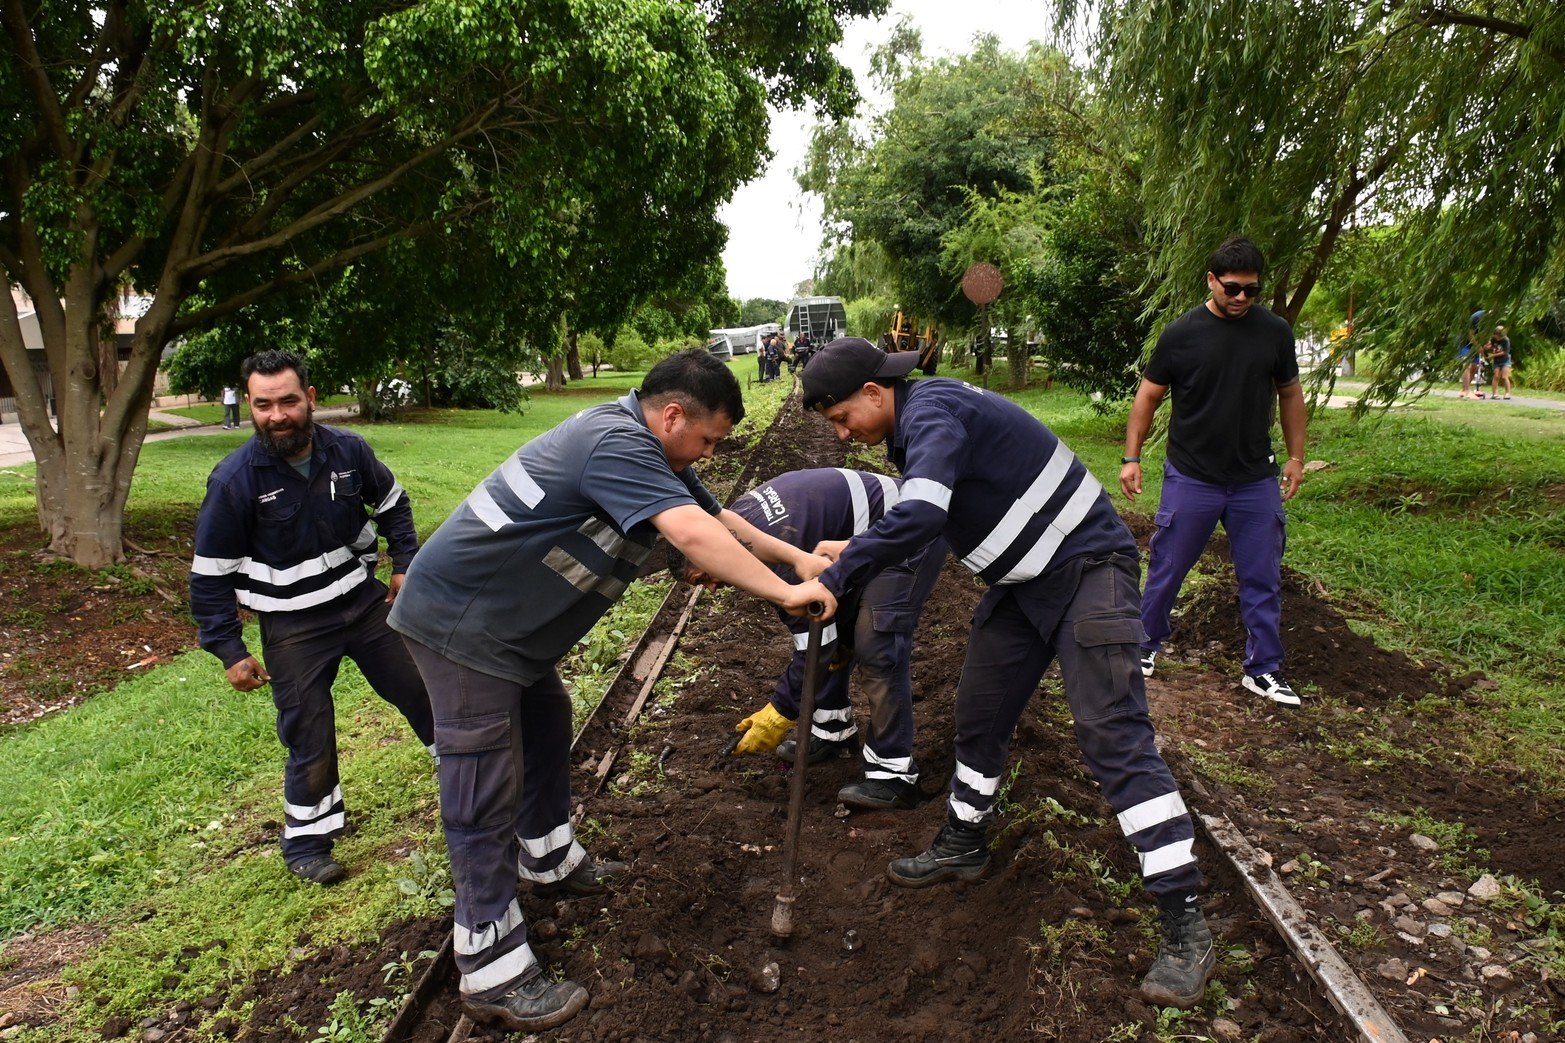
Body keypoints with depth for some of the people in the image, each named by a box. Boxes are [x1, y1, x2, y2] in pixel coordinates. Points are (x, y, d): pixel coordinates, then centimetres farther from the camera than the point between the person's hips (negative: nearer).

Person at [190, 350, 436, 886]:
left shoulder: (349, 450, -9)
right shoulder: (234, 480, -16)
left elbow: (393, 505, 12)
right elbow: (211, 574, -8)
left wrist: (405, 565, 3)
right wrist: (230, 652, -9)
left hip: (365, 600, 3)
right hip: (294, 627, -3)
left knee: (426, 691, 12)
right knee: (310, 740, 3)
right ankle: (306, 841, 27)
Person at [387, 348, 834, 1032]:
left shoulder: (647, 449, 7)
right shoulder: (616, 444, -26)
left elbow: (715, 516, 16)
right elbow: (693, 535, -36)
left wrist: (798, 557, 9)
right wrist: (785, 593, -27)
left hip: (507, 619, 11)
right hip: (459, 619, -10)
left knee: (545, 727, 24)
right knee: (486, 794, -5)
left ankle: (549, 859, 45)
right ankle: (492, 975, 6)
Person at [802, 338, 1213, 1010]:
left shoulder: (934, 413, -23)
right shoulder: (917, 425, 9)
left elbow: (919, 519, -38)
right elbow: (922, 517, 19)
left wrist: (839, 574, -30)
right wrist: (856, 551, 8)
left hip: (1087, 568, -10)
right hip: (1024, 581, 10)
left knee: (1112, 734, -13)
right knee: (980, 711, 14)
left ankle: (1185, 926, -5)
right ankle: (962, 847, 34)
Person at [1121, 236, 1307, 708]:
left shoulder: (1275, 332, 2)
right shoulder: (1180, 333, -6)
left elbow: (1290, 394, 13)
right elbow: (1148, 395, 0)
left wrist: (1296, 457, 11)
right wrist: (1131, 458, -4)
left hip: (1256, 480, 3)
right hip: (1191, 479, -2)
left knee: (1262, 579, 8)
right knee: (1166, 571, 7)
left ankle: (1263, 669, 21)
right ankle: (1146, 645, 28)